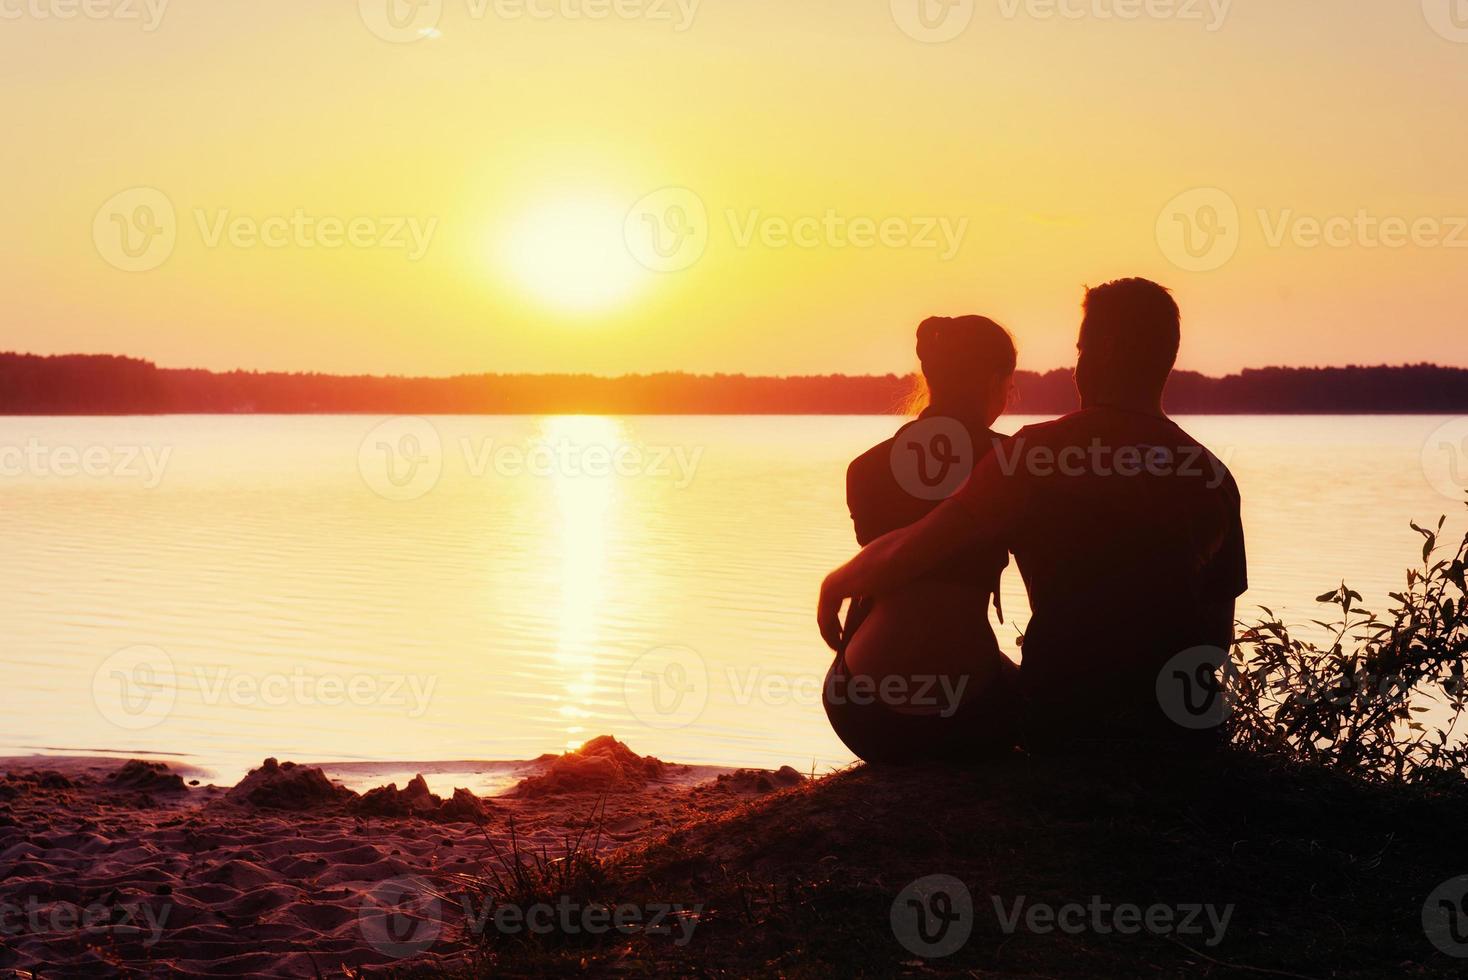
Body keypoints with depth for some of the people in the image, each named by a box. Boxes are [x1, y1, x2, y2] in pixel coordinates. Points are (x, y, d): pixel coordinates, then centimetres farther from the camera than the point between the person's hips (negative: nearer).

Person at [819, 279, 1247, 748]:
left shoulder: (1040, 451, -5)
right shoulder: (1210, 473, 7)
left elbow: (910, 553, -8)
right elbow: (1218, 633, 14)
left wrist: (836, 584, 12)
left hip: (1066, 714, -3)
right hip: (1184, 733, 4)